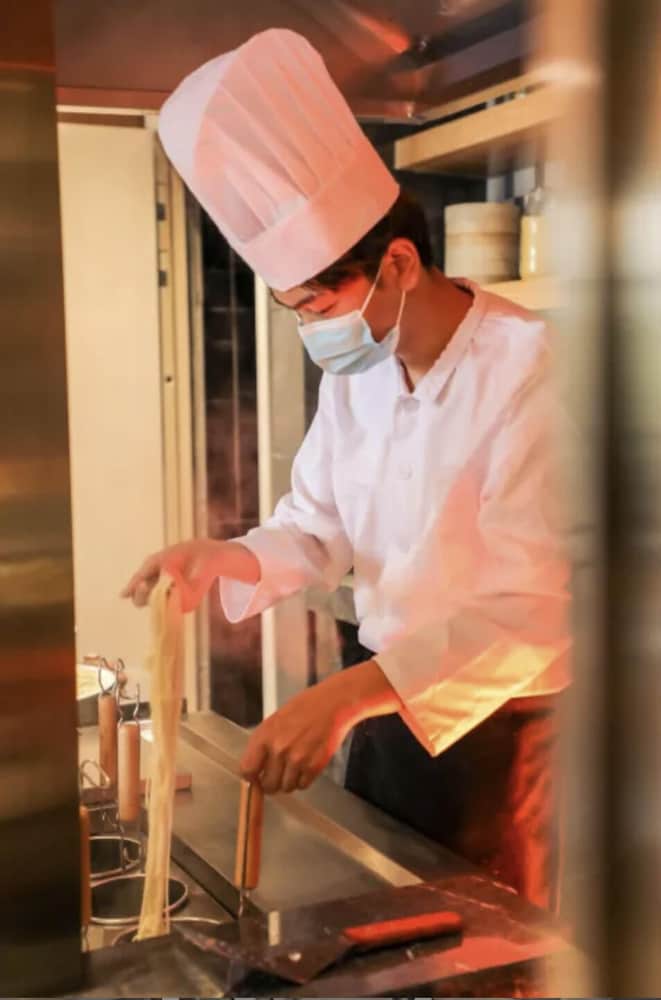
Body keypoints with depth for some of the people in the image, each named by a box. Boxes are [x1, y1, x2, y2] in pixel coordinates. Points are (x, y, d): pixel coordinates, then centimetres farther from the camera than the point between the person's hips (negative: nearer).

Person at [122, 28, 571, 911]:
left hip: (500, 730, -6)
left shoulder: (533, 369, -24)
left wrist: (348, 692, -39)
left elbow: (533, 607, -30)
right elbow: (319, 527, 8)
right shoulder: (351, 372, 1)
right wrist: (231, 559, -14)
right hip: (387, 704, 7)